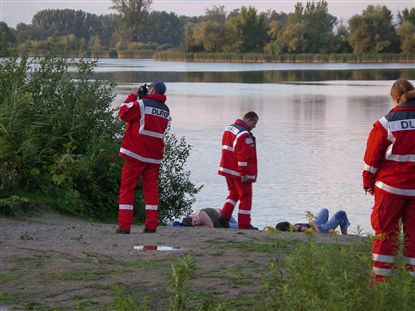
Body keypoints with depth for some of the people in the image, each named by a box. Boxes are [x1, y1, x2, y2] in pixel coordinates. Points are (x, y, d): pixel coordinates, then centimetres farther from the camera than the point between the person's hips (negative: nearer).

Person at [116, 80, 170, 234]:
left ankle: (124, 225, -3)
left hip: (136, 154, -5)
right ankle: (151, 225, 4)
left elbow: (123, 113, -3)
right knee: (151, 189, 8)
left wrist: (132, 96, 8)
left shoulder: (142, 104, -9)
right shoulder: (166, 110, 11)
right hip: (154, 157, 5)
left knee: (127, 188, 1)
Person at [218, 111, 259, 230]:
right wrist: (244, 173, -21)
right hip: (240, 173, -9)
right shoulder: (244, 135, -19)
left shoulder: (229, 128, 12)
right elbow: (243, 156, -23)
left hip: (227, 169, 9)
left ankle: (224, 216, 12)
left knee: (234, 193, 22)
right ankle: (244, 223, 3)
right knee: (245, 197, 1)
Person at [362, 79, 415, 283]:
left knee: (385, 230, 7)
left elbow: (372, 157, -3)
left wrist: (368, 183, 10)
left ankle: (380, 276, 8)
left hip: (390, 186, -2)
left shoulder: (386, 124, -9)